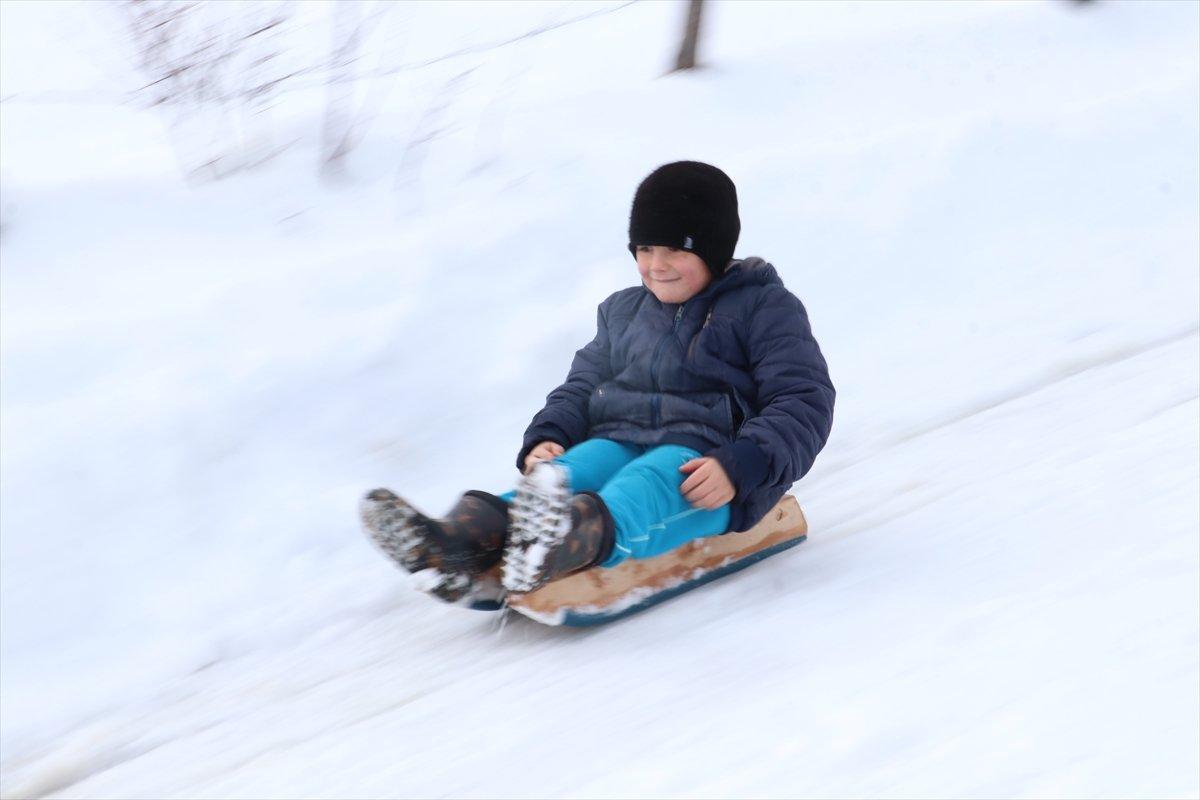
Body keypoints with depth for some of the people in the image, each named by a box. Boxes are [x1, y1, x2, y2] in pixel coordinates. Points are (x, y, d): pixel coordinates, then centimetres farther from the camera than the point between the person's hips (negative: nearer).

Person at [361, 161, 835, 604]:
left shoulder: (765, 308, 7)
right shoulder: (623, 310, 26)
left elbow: (804, 402, -3)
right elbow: (582, 386, 25)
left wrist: (738, 468, -21)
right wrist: (545, 438, 1)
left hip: (701, 464, -5)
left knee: (645, 485, -39)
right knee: (566, 474, -30)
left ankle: (559, 551, -73)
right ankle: (462, 548, -61)